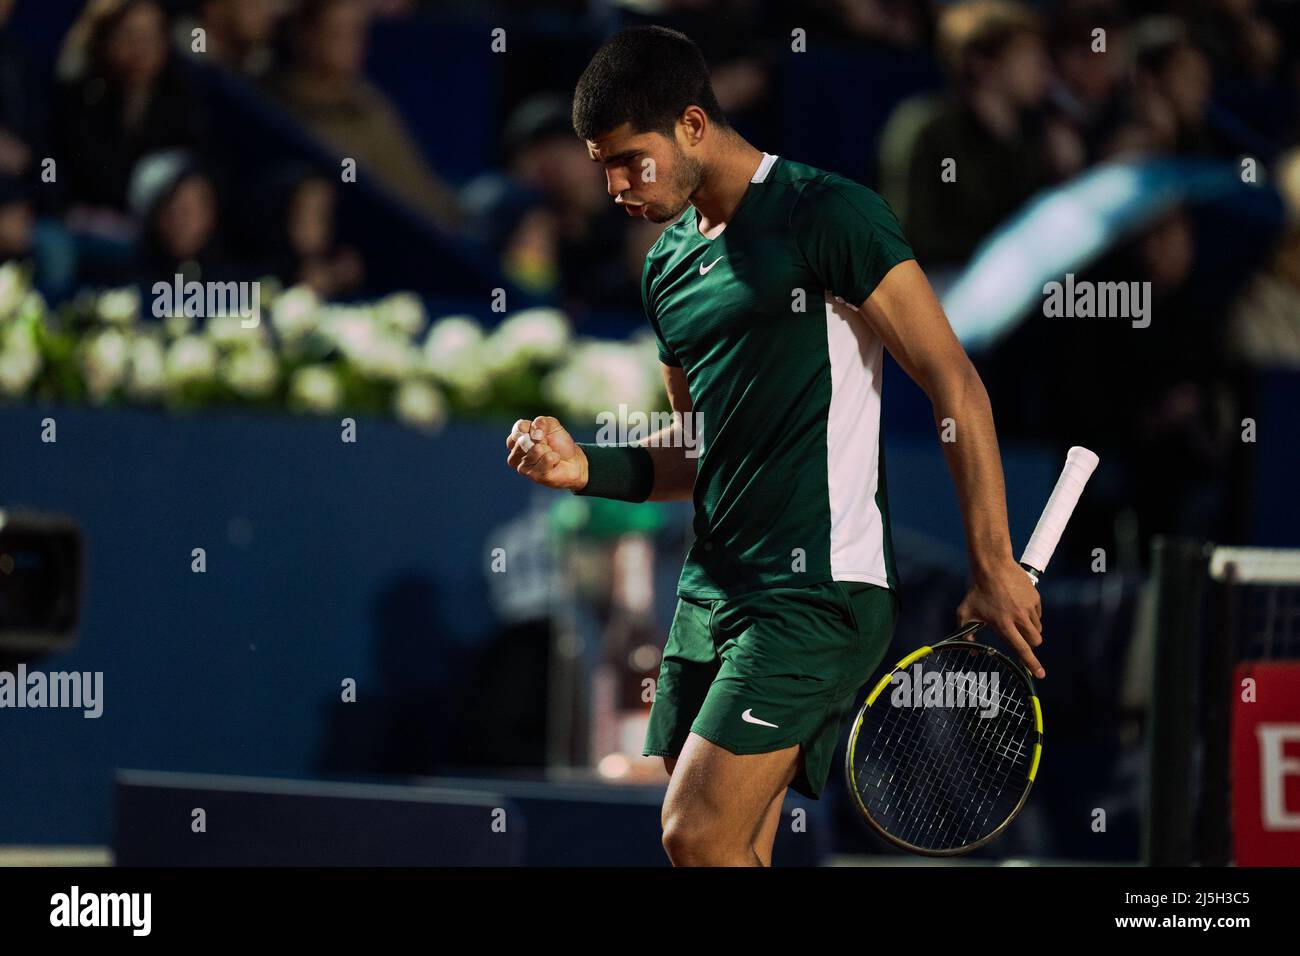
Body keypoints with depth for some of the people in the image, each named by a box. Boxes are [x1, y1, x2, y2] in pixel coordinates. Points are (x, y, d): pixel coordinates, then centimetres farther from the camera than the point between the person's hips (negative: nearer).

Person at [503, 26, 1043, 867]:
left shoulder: (825, 215, -8)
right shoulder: (669, 264, 16)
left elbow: (953, 380, -10)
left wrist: (995, 567, -12)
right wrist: (586, 467, 6)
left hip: (819, 590, -8)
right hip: (713, 591, 8)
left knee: (698, 836, -17)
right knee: (731, 855, 4)